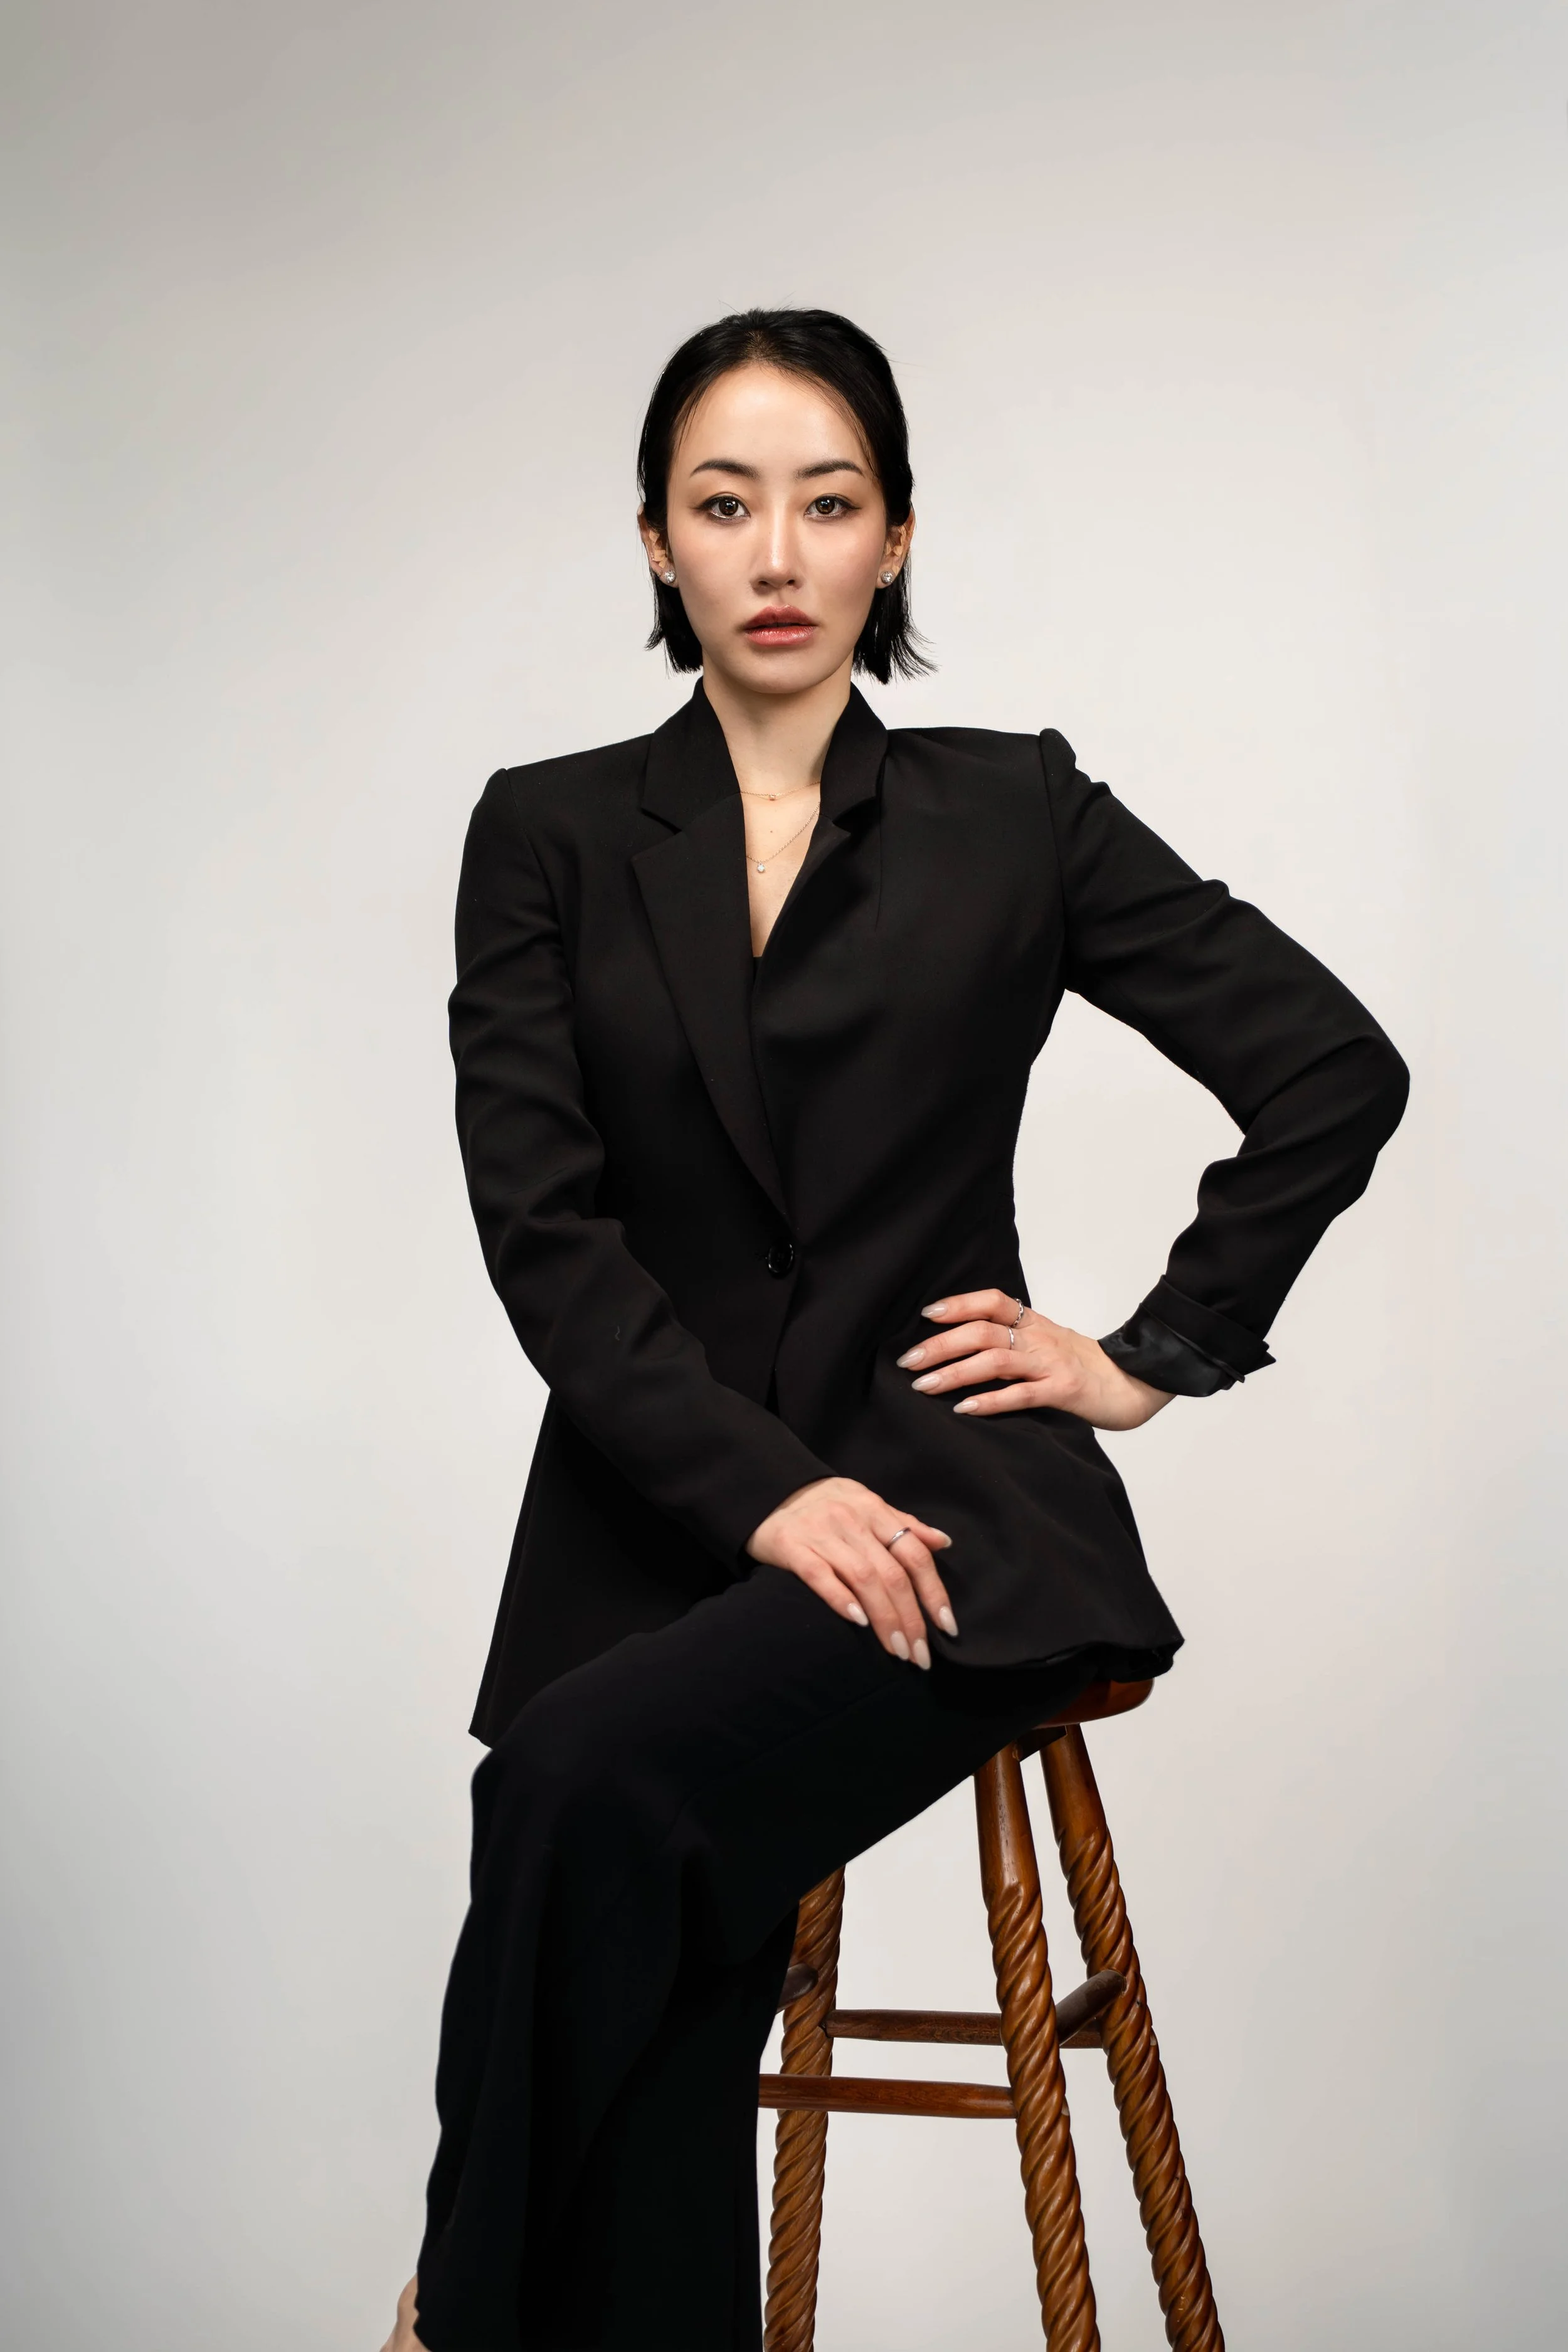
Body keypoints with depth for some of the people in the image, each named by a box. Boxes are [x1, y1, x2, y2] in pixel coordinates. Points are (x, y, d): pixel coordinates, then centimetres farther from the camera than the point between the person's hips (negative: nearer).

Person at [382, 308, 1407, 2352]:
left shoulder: (1016, 818, 7)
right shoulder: (552, 837, 8)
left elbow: (1335, 1066, 10)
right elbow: (542, 1223, -2)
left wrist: (1155, 1354, 4)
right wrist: (763, 1489, -15)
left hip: (955, 1508, -1)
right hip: (665, 1526, 2)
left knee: (595, 1774, -30)